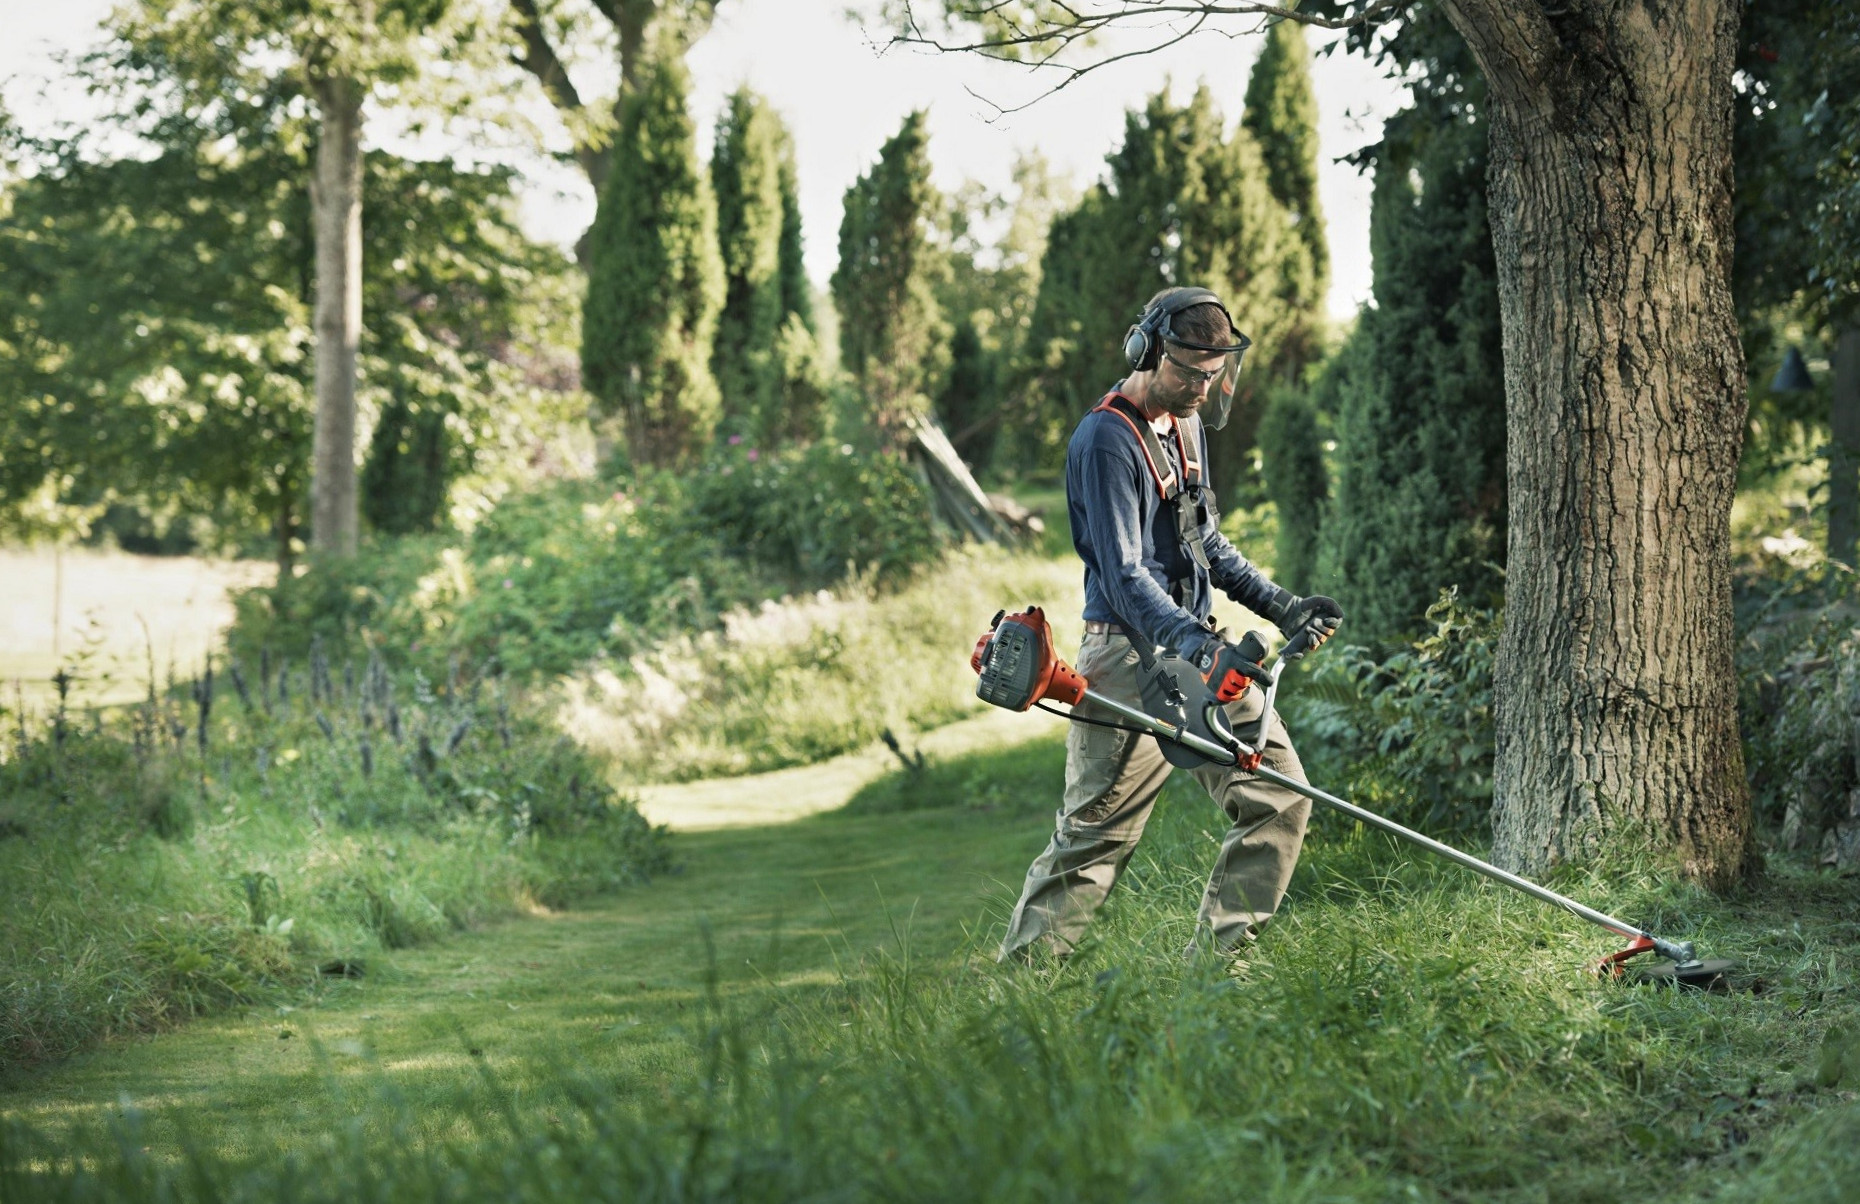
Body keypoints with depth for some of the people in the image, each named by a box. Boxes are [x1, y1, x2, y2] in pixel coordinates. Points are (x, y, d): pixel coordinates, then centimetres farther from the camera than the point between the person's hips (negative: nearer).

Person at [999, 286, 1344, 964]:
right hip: (1132, 655, -9)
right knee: (1095, 832, -8)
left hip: (1198, 649, 9)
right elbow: (1124, 576, -21)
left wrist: (1283, 608, 15)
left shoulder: (1187, 427, 15)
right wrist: (1194, 643, -34)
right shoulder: (1106, 440, -14)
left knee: (1280, 797, 3)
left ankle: (1215, 958, 9)